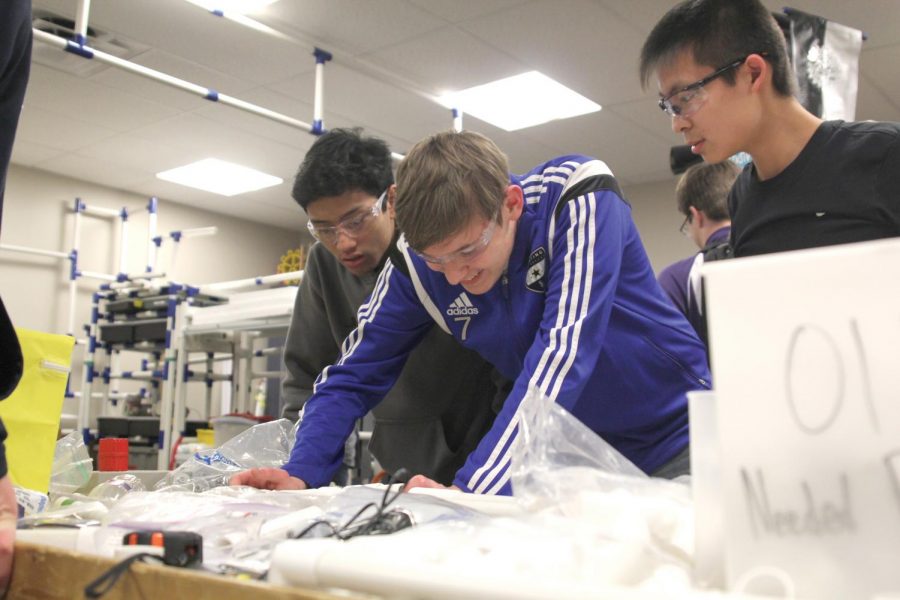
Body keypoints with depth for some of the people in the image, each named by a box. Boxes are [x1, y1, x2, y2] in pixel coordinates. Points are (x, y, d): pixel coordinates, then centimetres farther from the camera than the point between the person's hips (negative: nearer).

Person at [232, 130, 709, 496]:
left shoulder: (578, 198, -26)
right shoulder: (416, 263, -13)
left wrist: (473, 490, -44)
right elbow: (353, 376, -5)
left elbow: (563, 351, -37)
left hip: (673, 441, -3)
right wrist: (300, 471, -21)